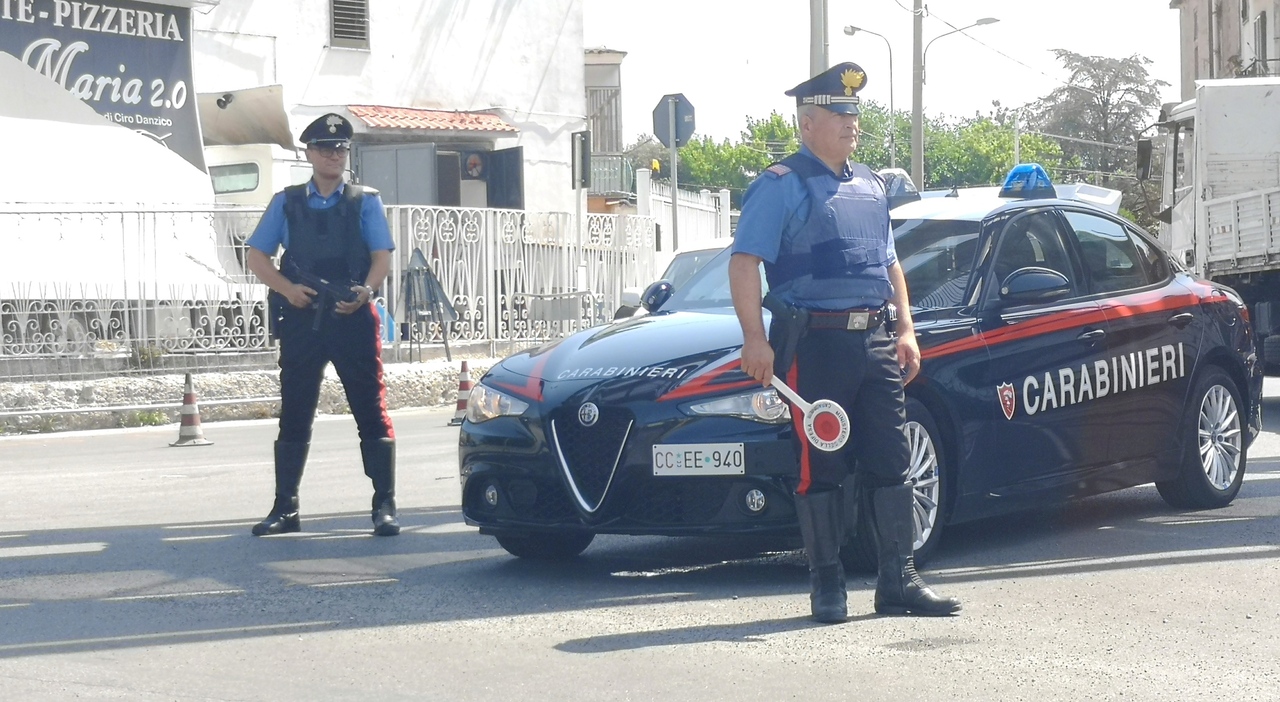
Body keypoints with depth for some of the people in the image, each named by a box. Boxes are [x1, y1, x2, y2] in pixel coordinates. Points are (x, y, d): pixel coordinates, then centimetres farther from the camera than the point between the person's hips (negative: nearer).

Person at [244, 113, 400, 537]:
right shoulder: (286, 203, 11)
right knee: (293, 414, 5)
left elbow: (382, 256, 0)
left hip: (353, 319, -1)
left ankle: (385, 506, 1)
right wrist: (288, 288, -8)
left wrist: (365, 291, -19)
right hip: (301, 320, 1)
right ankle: (285, 508, 12)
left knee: (371, 411, -3)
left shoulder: (365, 203, 8)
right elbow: (257, 256, 9)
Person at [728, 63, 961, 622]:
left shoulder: (870, 186, 19)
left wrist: (905, 330, 15)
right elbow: (744, 263, -11)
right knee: (820, 466, -1)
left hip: (875, 340, 6)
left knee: (891, 462, 5)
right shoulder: (781, 186, -4)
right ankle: (827, 586, 6)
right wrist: (755, 339, -21)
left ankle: (899, 581, 10)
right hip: (815, 341, -6)